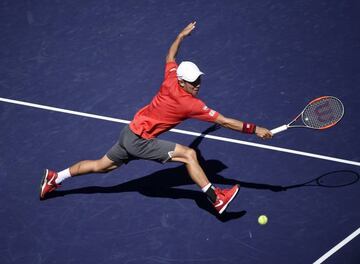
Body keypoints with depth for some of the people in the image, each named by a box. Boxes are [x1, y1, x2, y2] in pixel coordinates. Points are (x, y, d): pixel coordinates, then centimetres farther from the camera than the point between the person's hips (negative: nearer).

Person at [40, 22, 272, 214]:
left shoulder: (171, 80, -6)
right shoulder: (190, 104, -24)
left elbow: (170, 57, 17)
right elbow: (223, 121, -23)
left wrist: (181, 36, 27)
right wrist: (255, 130, -19)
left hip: (130, 133, 8)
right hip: (140, 141, -8)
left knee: (102, 165, 23)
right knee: (189, 154, -15)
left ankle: (54, 178, 33)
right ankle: (216, 199, -12)